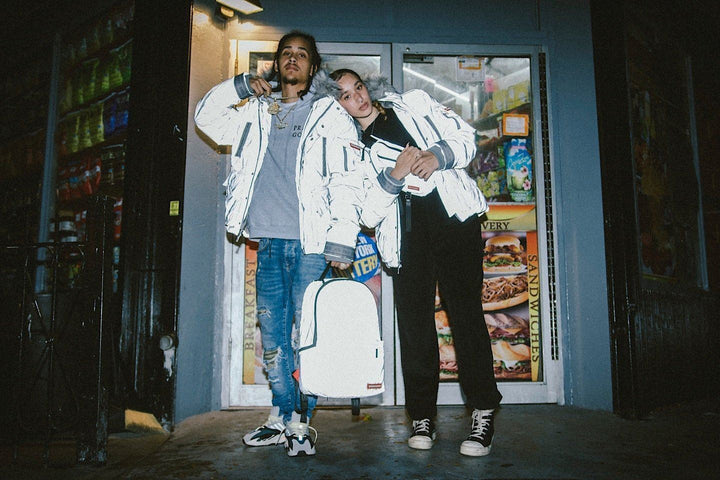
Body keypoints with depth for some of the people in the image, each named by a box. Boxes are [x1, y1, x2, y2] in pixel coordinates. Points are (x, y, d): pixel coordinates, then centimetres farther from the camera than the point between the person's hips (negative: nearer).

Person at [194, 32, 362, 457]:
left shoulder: (331, 114, 5)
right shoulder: (257, 113, 20)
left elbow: (347, 181, -4)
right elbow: (206, 117, 30)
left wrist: (342, 239, -15)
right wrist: (241, 86, 14)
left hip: (311, 243, -5)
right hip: (269, 242, 5)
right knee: (272, 334, 8)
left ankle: (301, 423, 8)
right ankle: (281, 419, 20)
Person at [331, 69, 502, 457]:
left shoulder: (412, 104, 15)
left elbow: (464, 136, 13)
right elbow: (367, 214, 2)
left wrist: (438, 156, -8)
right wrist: (393, 176, -14)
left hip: (453, 214, -1)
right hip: (406, 232, 1)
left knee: (465, 309, -9)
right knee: (413, 318, -2)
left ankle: (484, 413, -2)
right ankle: (422, 416, 9)